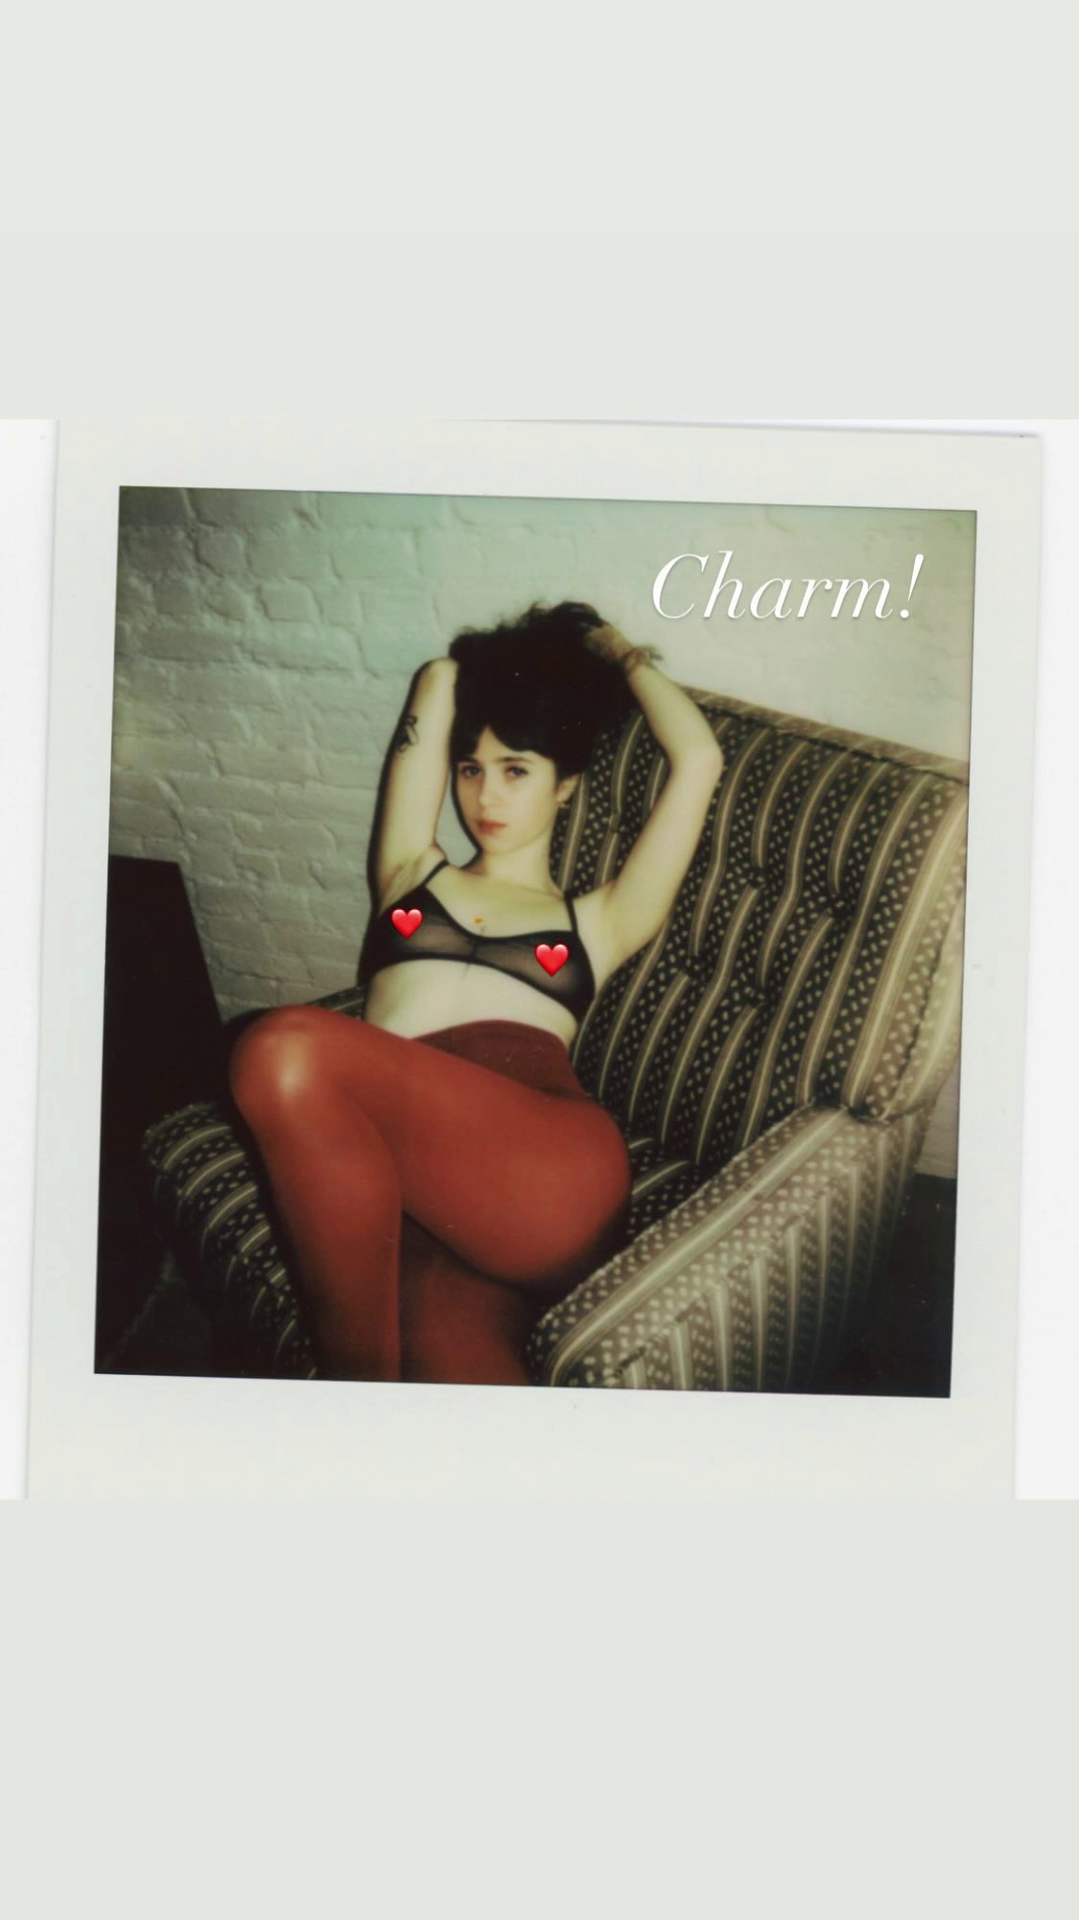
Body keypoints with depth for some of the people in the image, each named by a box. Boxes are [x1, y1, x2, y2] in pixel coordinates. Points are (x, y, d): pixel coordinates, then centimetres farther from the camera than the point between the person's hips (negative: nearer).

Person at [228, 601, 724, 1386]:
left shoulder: (596, 921, 27)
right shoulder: (412, 877, 31)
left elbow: (698, 759, 20)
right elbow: (438, 683, 29)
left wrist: (622, 655, 36)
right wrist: (507, 657, 47)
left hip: (550, 1175, -1)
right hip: (404, 1173, 1)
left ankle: (357, 1363, -18)